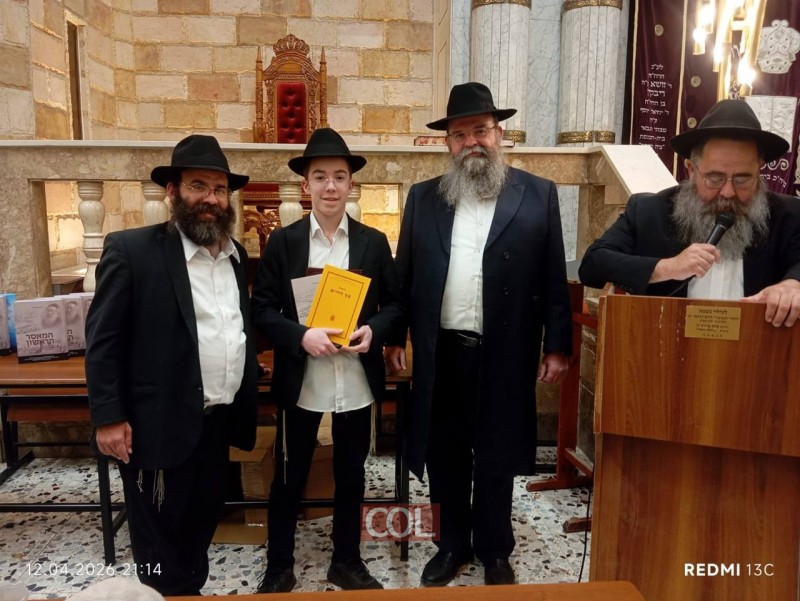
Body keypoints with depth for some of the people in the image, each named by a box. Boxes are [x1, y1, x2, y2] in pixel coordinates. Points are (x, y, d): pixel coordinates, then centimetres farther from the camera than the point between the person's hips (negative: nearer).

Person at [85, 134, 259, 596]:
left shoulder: (236, 255, 8)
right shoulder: (131, 249, -10)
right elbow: (102, 341, -10)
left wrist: (247, 398, 11)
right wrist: (109, 417, -14)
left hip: (219, 421, 6)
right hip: (159, 425, -6)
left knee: (202, 524, 21)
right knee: (158, 536, 10)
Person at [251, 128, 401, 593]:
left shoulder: (374, 242, 2)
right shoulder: (282, 241, -2)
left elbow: (394, 303, 5)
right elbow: (262, 309, -3)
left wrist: (374, 329, -15)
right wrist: (301, 336, -19)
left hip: (358, 381, 2)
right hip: (300, 381, -1)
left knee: (351, 476, 16)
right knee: (288, 479, 12)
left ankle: (347, 562, 36)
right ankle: (279, 567, 33)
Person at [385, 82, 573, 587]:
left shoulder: (538, 195, 0)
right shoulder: (423, 197, 6)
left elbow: (553, 278, -1)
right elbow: (405, 275, 8)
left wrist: (557, 346, -4)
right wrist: (394, 336, 5)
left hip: (504, 355, -2)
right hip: (440, 352, 2)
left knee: (496, 458, 13)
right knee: (445, 455, 14)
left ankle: (495, 551, 34)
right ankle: (453, 544, 35)